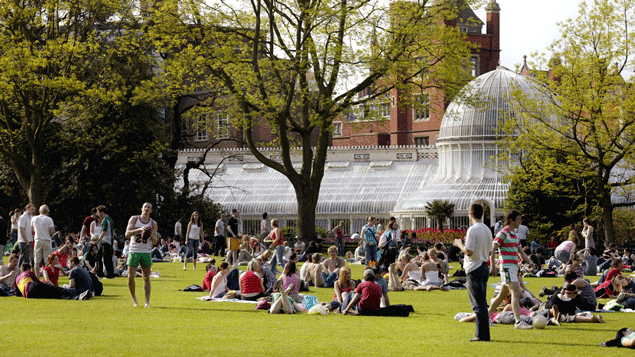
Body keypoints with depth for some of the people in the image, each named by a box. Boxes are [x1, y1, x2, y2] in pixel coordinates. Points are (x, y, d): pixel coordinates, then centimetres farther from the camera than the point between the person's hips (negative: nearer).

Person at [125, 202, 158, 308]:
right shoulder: (134, 219, 3)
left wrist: (152, 236, -16)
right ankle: (134, 299, 13)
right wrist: (140, 229, -22)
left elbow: (155, 242, 7)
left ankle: (147, 302, -1)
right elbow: (127, 234, -9)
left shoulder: (153, 223, 8)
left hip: (146, 252, 1)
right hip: (134, 251, -1)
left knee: (146, 278, -2)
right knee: (130, 277, -6)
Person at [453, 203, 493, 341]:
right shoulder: (487, 230, 11)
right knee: (482, 303, 12)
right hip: (484, 267, 8)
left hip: (474, 269, -8)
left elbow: (468, 251, -20)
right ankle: (483, 334, 14)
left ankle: (482, 334, -7)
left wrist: (459, 244, -1)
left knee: (478, 304, -6)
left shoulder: (473, 230, -15)